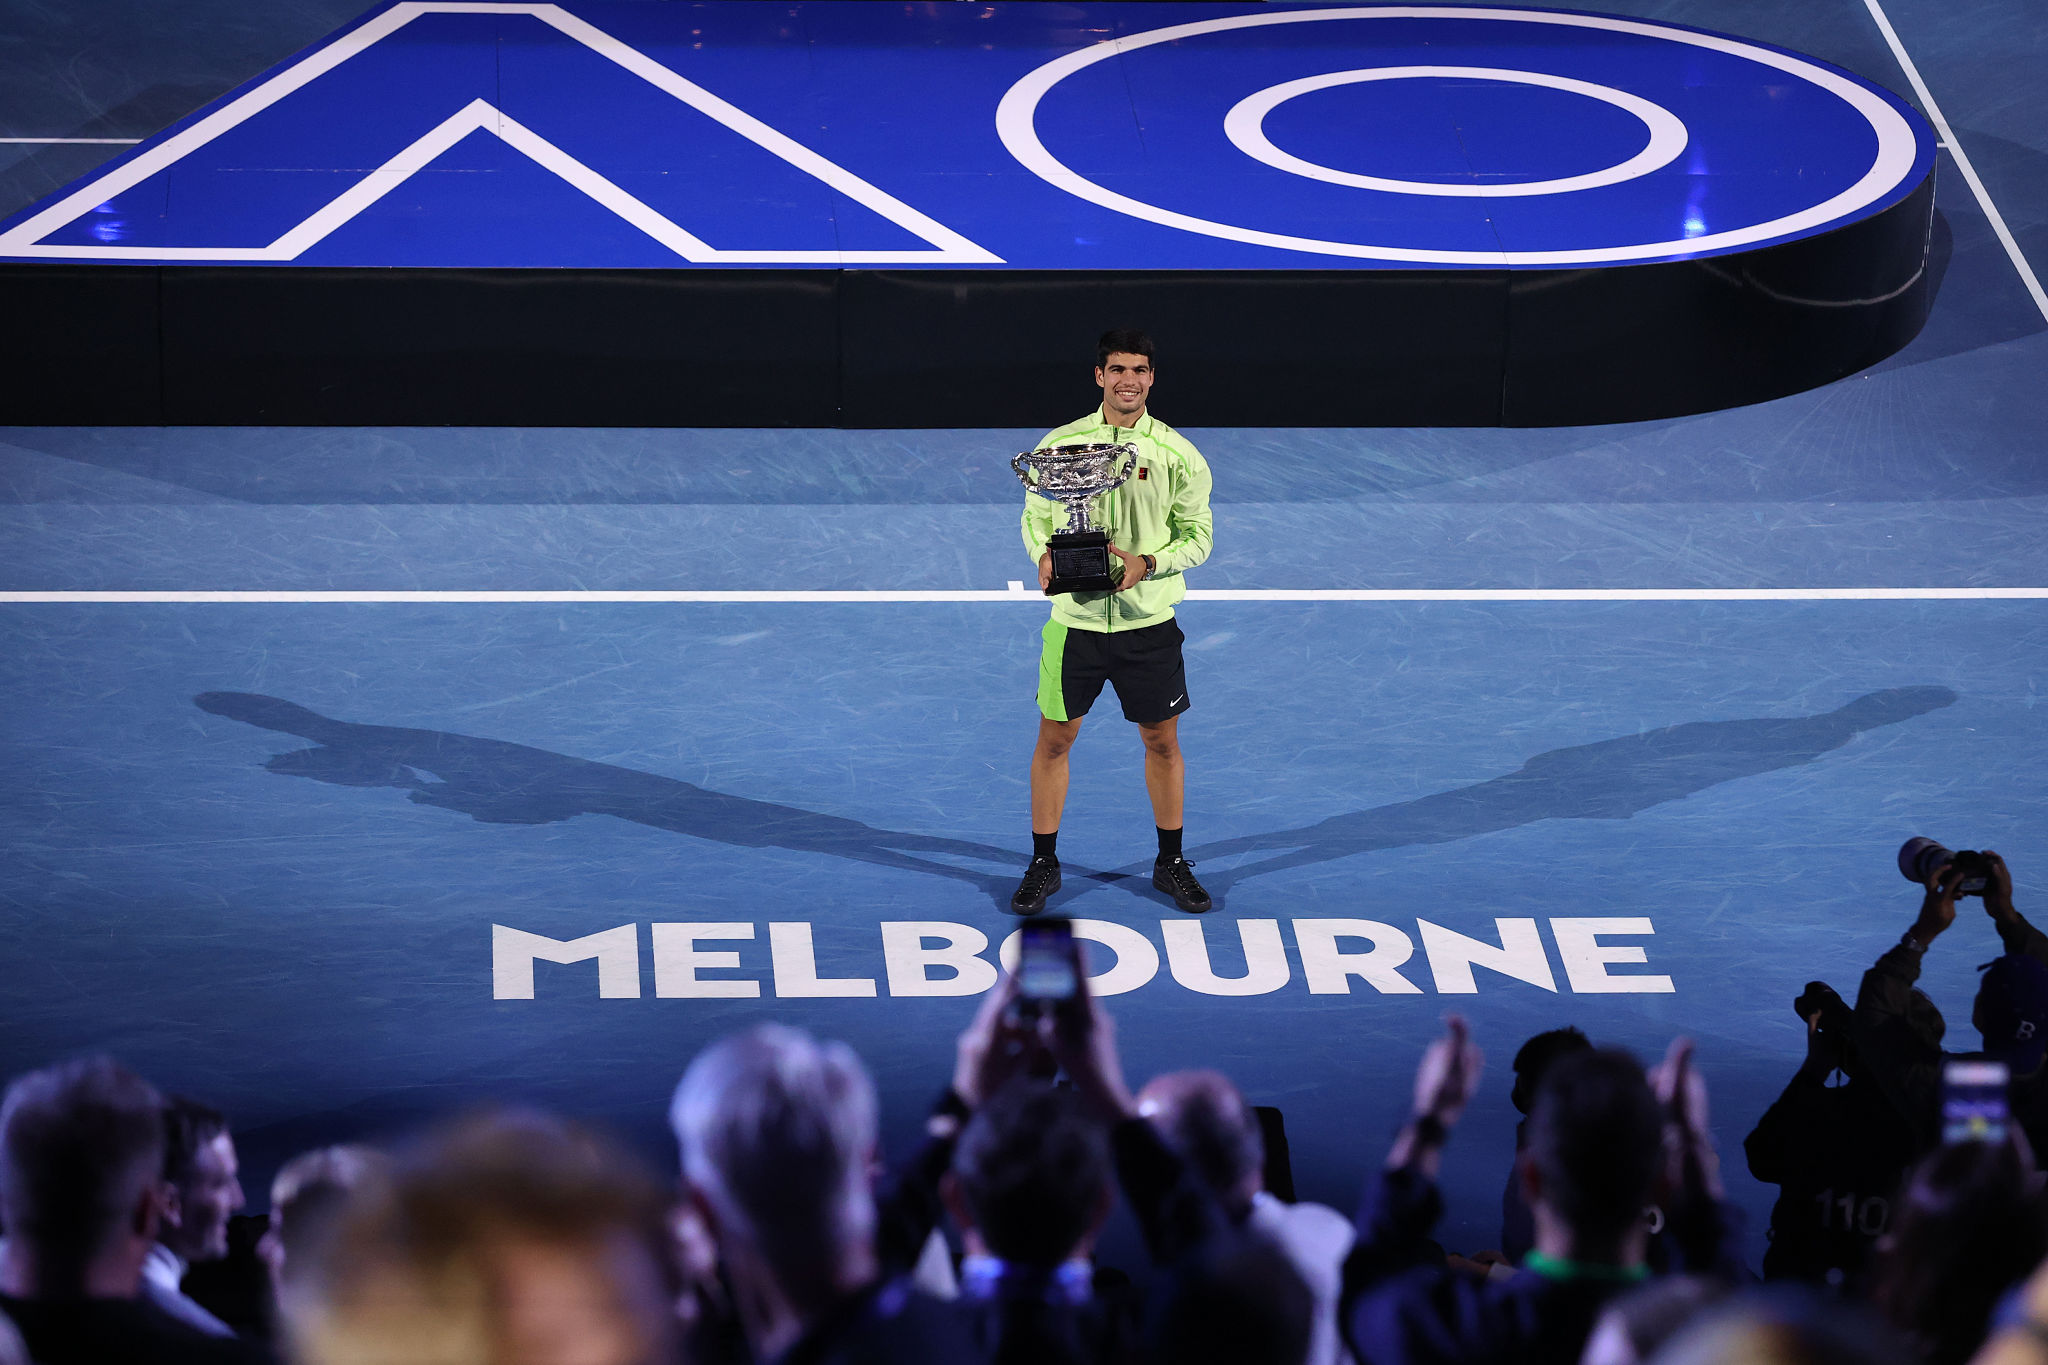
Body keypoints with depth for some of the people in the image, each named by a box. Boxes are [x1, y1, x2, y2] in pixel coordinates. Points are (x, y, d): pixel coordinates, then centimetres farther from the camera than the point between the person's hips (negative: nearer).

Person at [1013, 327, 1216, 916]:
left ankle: (1171, 863, 24)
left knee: (1162, 741, 9)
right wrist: (1044, 555, -11)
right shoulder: (1059, 444, -1)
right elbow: (1035, 514, 9)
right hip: (1074, 618, 0)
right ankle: (1043, 863, 19)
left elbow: (1196, 535, 0)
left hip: (1149, 621, 0)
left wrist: (1146, 563, -17)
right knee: (1054, 739, 6)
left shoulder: (1178, 454, -4)